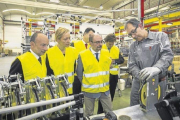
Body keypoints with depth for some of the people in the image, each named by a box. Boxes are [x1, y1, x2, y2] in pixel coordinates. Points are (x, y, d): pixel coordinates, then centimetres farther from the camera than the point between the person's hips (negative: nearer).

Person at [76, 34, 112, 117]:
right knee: (89, 113, 17)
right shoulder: (82, 55, -14)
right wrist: (85, 84, 2)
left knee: (109, 111, 16)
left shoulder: (106, 53, -2)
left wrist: (106, 81, 9)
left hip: (105, 89, 3)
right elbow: (79, 73, -5)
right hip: (89, 89, -2)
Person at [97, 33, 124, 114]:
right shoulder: (101, 48, -5)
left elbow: (122, 60, 0)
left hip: (113, 74, 4)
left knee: (111, 93, 16)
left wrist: (115, 61, -18)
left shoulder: (116, 49, 6)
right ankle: (100, 112, 23)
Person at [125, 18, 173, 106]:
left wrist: (156, 68, -34)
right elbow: (132, 66, 3)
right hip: (138, 83, 3)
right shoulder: (133, 46, 8)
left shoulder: (161, 36, -1)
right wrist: (141, 76, -17)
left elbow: (168, 54, -15)